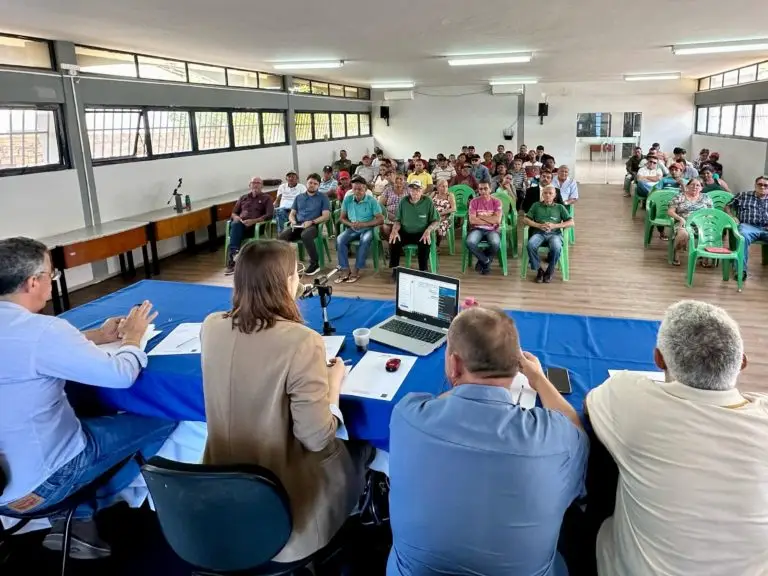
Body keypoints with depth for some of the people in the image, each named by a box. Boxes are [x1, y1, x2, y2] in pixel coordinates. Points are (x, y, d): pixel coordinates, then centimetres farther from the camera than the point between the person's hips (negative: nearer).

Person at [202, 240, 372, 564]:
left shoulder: (211, 326, -9)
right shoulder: (301, 342, -28)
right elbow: (317, 440, -22)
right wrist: (333, 384, -7)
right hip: (280, 500, -6)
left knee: (339, 448, 29)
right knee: (358, 447, 24)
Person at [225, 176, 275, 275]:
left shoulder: (266, 198, 15)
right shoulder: (243, 197, 29)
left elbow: (270, 215, -1)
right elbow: (234, 213, 26)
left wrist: (253, 221, -16)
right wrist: (236, 217, -2)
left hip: (256, 226, -3)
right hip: (240, 223, 4)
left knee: (236, 226, -34)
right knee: (235, 225, -35)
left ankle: (232, 256, -40)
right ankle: (234, 252, -47)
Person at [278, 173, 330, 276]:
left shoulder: (323, 198, 10)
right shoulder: (299, 197, 24)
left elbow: (326, 216, -2)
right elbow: (291, 214, 20)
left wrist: (311, 222, -15)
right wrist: (293, 222, -4)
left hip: (313, 225, -4)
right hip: (297, 225, 4)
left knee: (305, 236, -40)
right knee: (281, 237, -27)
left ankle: (314, 264, -24)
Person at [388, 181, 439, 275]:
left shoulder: (428, 202, -7)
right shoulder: (403, 201, 0)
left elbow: (436, 221, -4)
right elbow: (398, 220, 4)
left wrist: (428, 230, -23)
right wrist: (395, 230, -17)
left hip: (421, 233, -2)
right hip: (405, 232, 2)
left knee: (425, 243, -33)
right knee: (393, 241, -26)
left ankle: (423, 270, -15)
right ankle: (395, 269, -9)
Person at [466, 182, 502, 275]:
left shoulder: (496, 202, 2)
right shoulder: (474, 201, 3)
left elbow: (497, 220, -10)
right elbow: (472, 220, -8)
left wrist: (481, 216, -7)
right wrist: (490, 221, -7)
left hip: (492, 230, 0)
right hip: (477, 229, 1)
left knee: (496, 243, -35)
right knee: (470, 242, -33)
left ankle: (482, 262, -6)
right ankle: (486, 261, -7)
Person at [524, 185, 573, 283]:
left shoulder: (560, 207, 19)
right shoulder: (536, 205, 22)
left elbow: (571, 223, 9)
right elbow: (525, 220, 12)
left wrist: (554, 226, -6)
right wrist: (538, 225, -5)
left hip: (555, 233, -1)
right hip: (539, 233, 1)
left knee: (556, 247, -37)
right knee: (530, 245, -35)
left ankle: (549, 271, -14)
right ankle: (539, 270, -16)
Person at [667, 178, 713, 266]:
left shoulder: (706, 197, 17)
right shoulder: (679, 197, 9)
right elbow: (670, 211, 2)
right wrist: (680, 218, -14)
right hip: (684, 223, -2)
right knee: (683, 234, -39)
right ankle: (675, 252, -10)